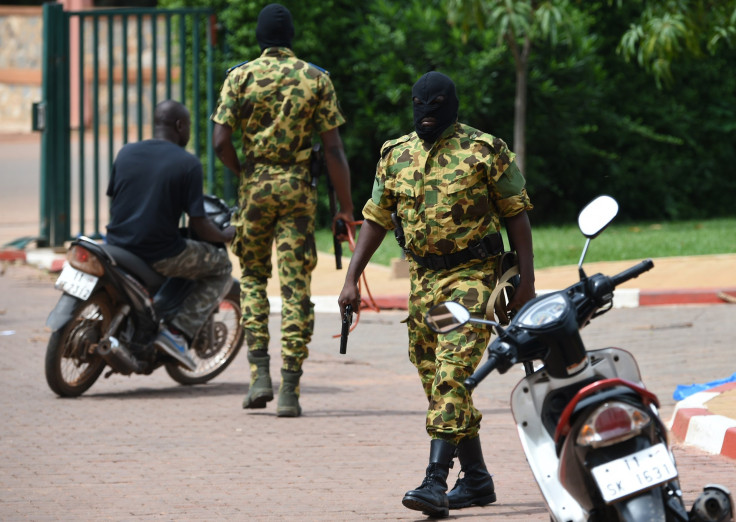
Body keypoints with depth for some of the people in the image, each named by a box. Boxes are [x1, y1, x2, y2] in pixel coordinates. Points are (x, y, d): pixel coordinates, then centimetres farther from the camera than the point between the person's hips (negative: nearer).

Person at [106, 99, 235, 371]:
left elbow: (113, 203, 13)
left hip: (118, 244, 6)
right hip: (160, 254, -6)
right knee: (221, 268, 17)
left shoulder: (126, 153, 4)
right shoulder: (188, 163, -10)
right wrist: (225, 236, 10)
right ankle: (178, 331, 1)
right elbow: (198, 224, -10)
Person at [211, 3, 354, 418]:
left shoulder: (241, 76, 0)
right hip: (299, 188, 0)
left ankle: (260, 373, 3)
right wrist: (346, 207, 2)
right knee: (296, 287, 1)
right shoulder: (316, 79, 1)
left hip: (256, 185, 0)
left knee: (253, 276, 16)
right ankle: (290, 390, -3)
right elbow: (333, 148, -2)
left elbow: (221, 141, -7)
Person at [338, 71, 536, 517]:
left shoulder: (485, 152, -4)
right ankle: (476, 480, 20)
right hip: (422, 279, 6)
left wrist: (526, 281, -6)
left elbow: (517, 215, -1)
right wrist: (352, 280, 8)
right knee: (435, 379, 9)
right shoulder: (396, 156, 10)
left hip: (471, 276, -6)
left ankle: (436, 481, -23)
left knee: (453, 374, -18)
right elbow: (376, 220, 15)